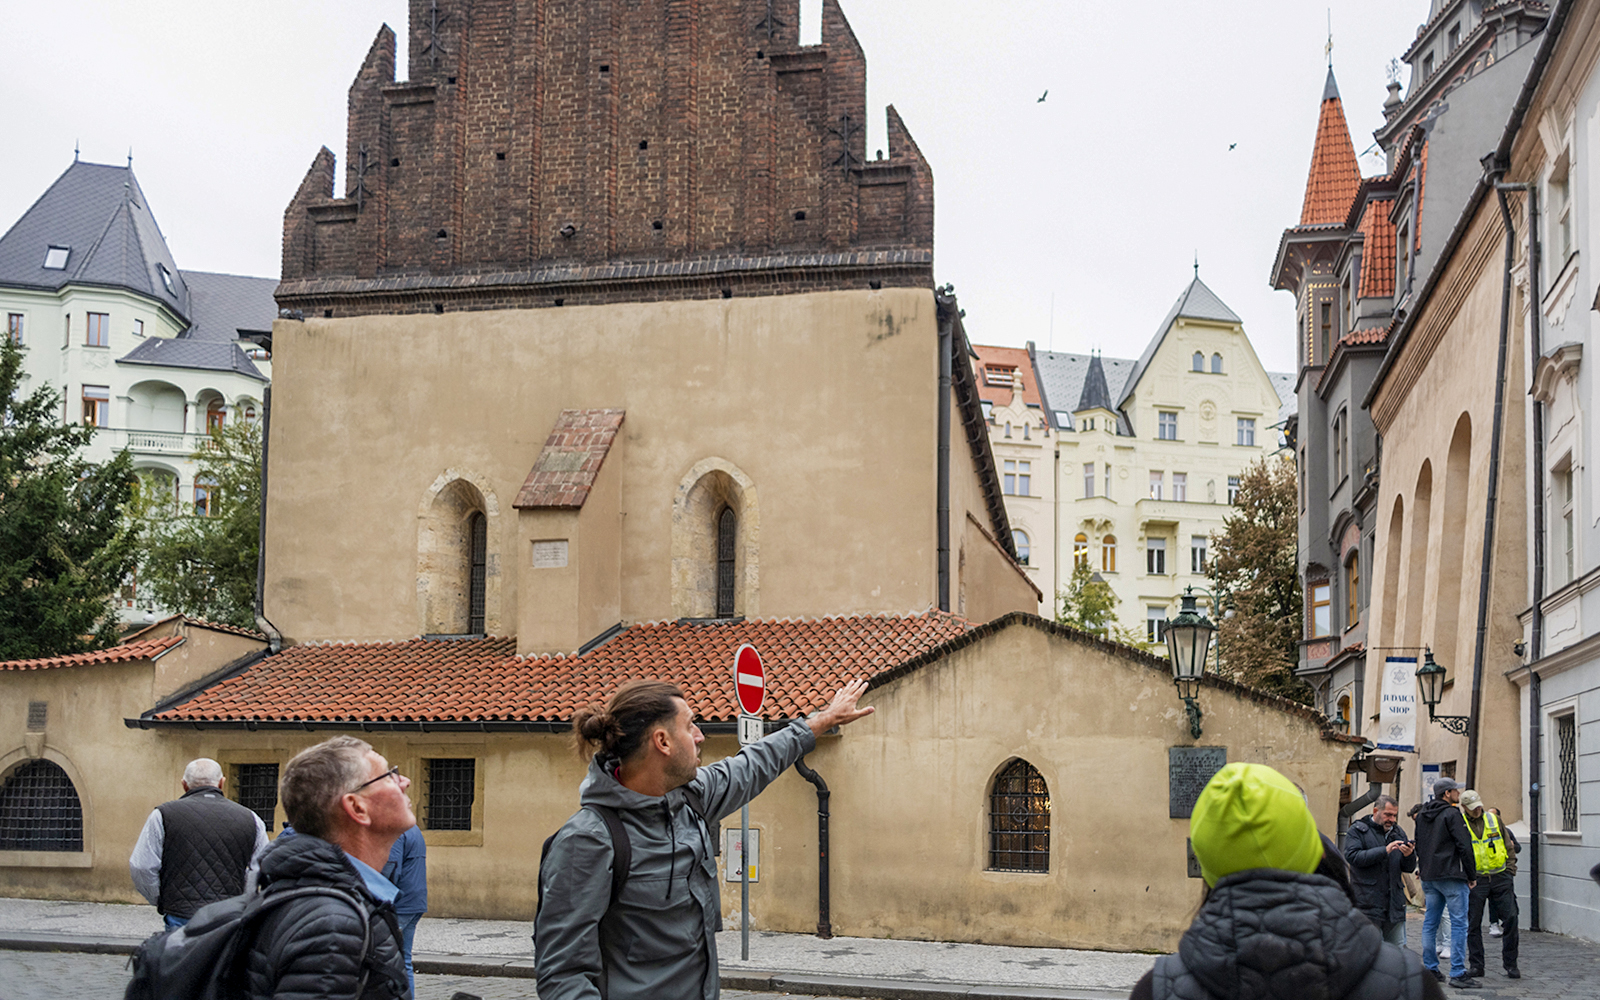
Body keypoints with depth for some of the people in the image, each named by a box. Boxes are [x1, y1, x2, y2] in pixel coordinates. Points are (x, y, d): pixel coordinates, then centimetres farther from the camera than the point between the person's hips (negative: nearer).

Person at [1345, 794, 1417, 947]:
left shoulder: (1398, 832, 17)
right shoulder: (1357, 830, 0)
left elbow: (1409, 868, 16)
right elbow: (1353, 856, -18)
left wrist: (1409, 855, -7)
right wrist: (1384, 850, -22)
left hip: (1394, 905, 5)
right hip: (1368, 905, -5)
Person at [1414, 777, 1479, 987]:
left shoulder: (1421, 815, 14)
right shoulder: (1451, 814, -11)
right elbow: (1464, 846, -14)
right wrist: (1472, 876, -6)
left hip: (1428, 876, 8)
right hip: (1451, 876, -8)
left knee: (1430, 922, 13)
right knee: (1458, 923, -5)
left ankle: (1430, 968, 16)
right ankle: (1458, 974, -7)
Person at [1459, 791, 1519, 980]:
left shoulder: (1494, 819, 9)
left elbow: (1509, 846, 14)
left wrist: (1510, 871, 6)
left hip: (1500, 878, 2)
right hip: (1475, 880, -2)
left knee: (1510, 918, -3)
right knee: (1473, 923, 1)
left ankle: (1510, 964, 7)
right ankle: (1476, 965, 10)